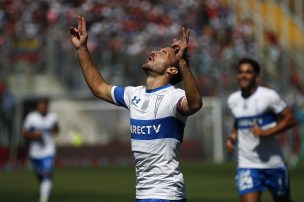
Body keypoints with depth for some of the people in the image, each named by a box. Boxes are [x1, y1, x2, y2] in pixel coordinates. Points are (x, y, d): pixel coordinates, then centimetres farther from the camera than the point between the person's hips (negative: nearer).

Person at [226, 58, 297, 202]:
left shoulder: (268, 96, -11)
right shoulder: (233, 100, 6)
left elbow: (290, 119, -10)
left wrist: (266, 132, -19)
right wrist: (232, 137, 5)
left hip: (273, 162, -3)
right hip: (246, 165, 3)